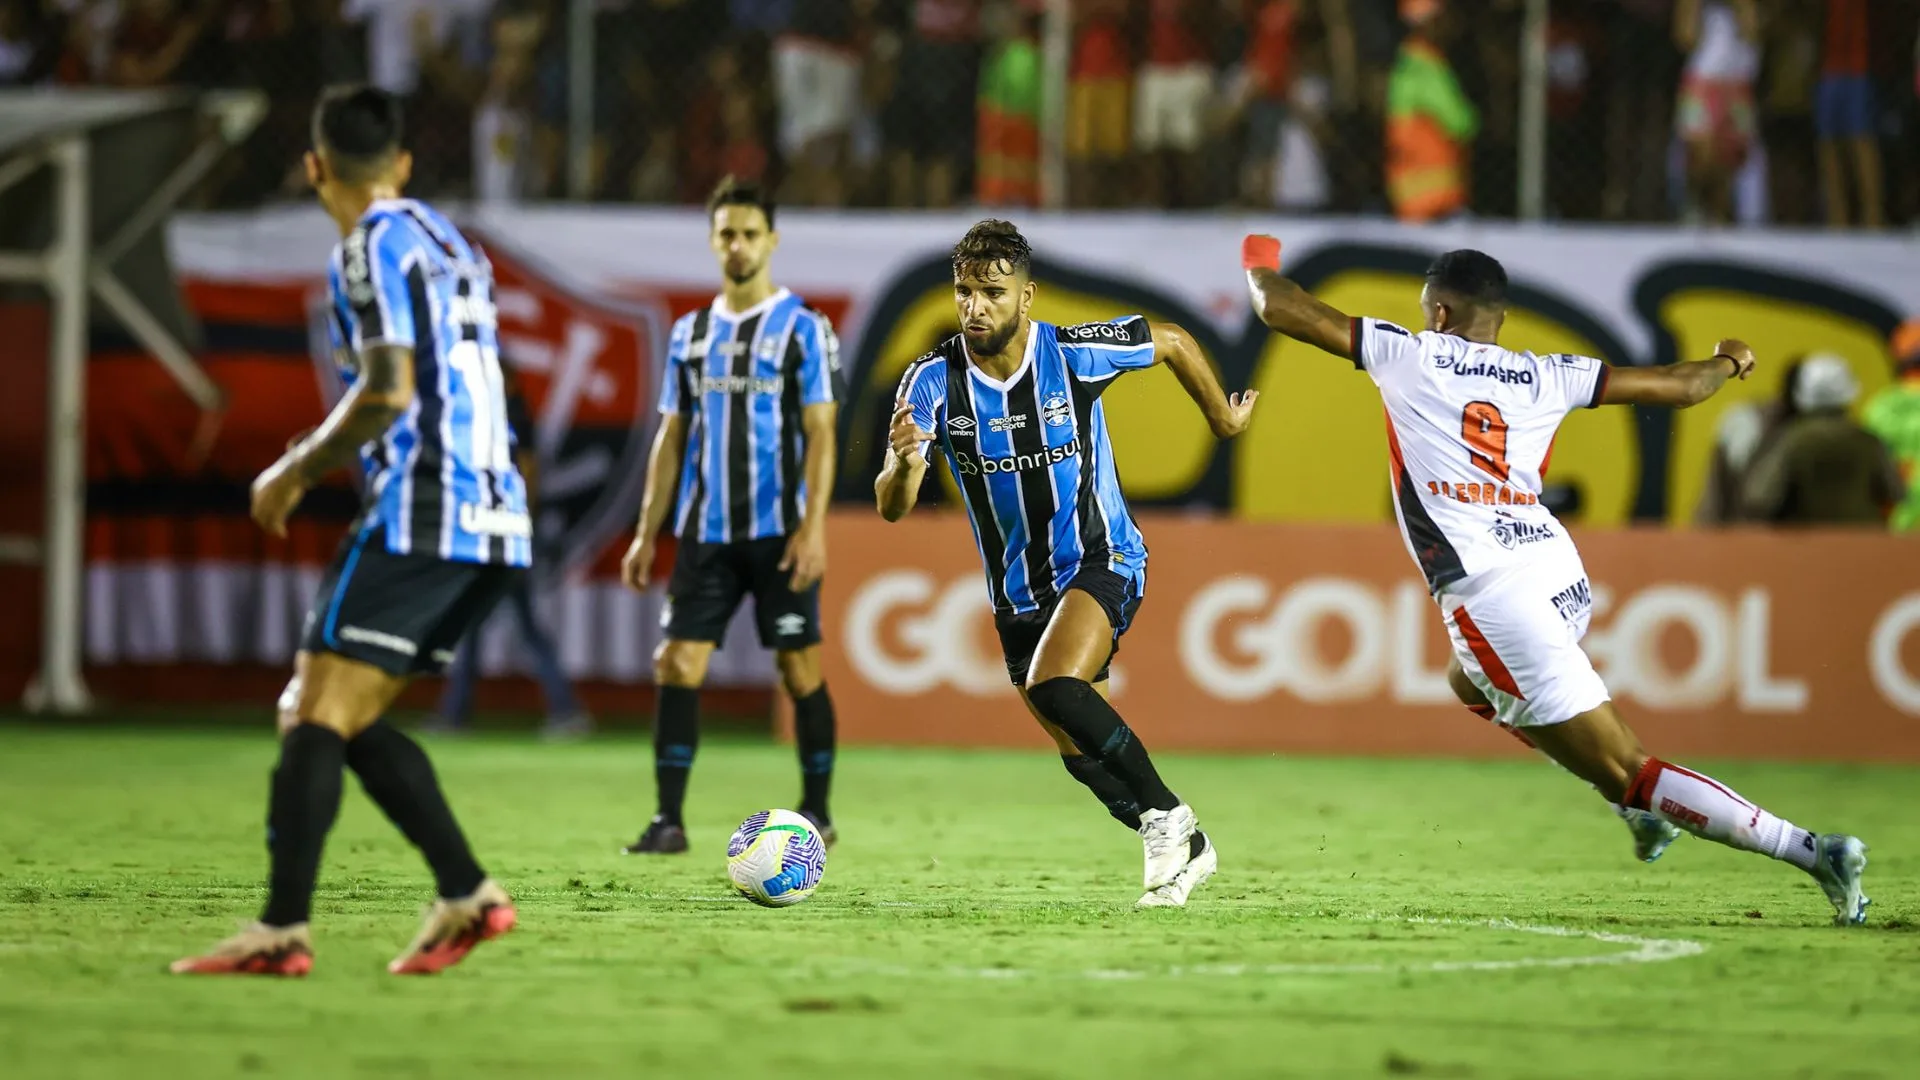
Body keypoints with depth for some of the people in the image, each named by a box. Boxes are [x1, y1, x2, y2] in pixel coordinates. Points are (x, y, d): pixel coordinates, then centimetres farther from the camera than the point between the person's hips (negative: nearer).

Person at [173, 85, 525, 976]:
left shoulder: (372, 249, -6)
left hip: (420, 516, -9)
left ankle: (282, 930, -19)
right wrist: (317, 461, 31)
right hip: (494, 524, 9)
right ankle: (466, 895, 7)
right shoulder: (451, 244, 21)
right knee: (346, 720, 14)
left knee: (315, 715, -10)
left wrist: (295, 472, -5)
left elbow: (386, 393, -17)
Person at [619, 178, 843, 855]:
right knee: (676, 665, -5)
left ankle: (816, 812, 11)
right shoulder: (690, 334, 13)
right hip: (706, 533, 4)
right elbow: (672, 438, 16)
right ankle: (669, 819, -3)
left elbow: (820, 435, -6)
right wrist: (647, 533, 10)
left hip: (779, 534, -4)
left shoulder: (803, 329, -1)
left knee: (800, 668, -1)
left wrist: (813, 527, -16)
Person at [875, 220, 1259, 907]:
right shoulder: (933, 381, -13)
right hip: (1017, 591, 4)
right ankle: (1187, 849, 32)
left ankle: (1165, 813, -14)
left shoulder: (1074, 354, -17)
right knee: (1083, 757, 10)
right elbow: (892, 509, -19)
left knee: (1055, 688, -30)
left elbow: (1171, 341, 3)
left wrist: (1223, 419, 13)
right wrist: (903, 464, -41)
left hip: (1102, 562, -4)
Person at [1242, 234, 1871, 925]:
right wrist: (1728, 362, 37)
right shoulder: (1545, 377, 12)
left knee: (1624, 773, -6)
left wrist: (1259, 264, 31)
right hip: (1564, 577, 6)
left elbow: (1281, 309, 8)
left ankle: (1812, 851, -17)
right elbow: (1678, 388, 14)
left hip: (1493, 596, -6)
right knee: (1475, 687, 37)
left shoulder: (1410, 356, 4)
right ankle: (1641, 803, 26)